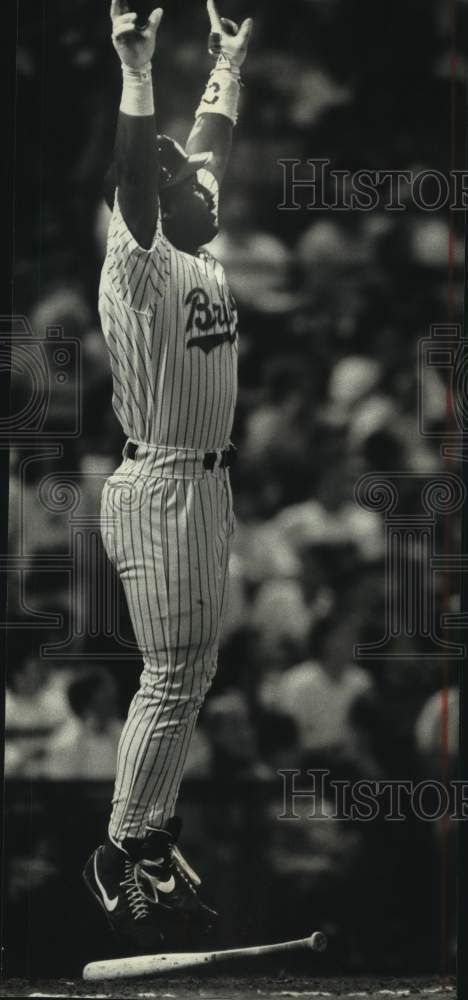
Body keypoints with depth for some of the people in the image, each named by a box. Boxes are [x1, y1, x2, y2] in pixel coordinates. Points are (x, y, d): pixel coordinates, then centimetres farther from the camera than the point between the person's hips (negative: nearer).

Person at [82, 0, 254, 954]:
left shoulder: (199, 260, 10)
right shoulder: (137, 266, -14)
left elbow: (207, 146, 22)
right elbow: (136, 173, -30)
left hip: (204, 485, 9)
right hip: (160, 489, -9)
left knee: (192, 675, 13)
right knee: (171, 680, -7)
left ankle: (155, 833, 21)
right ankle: (120, 857, -1)